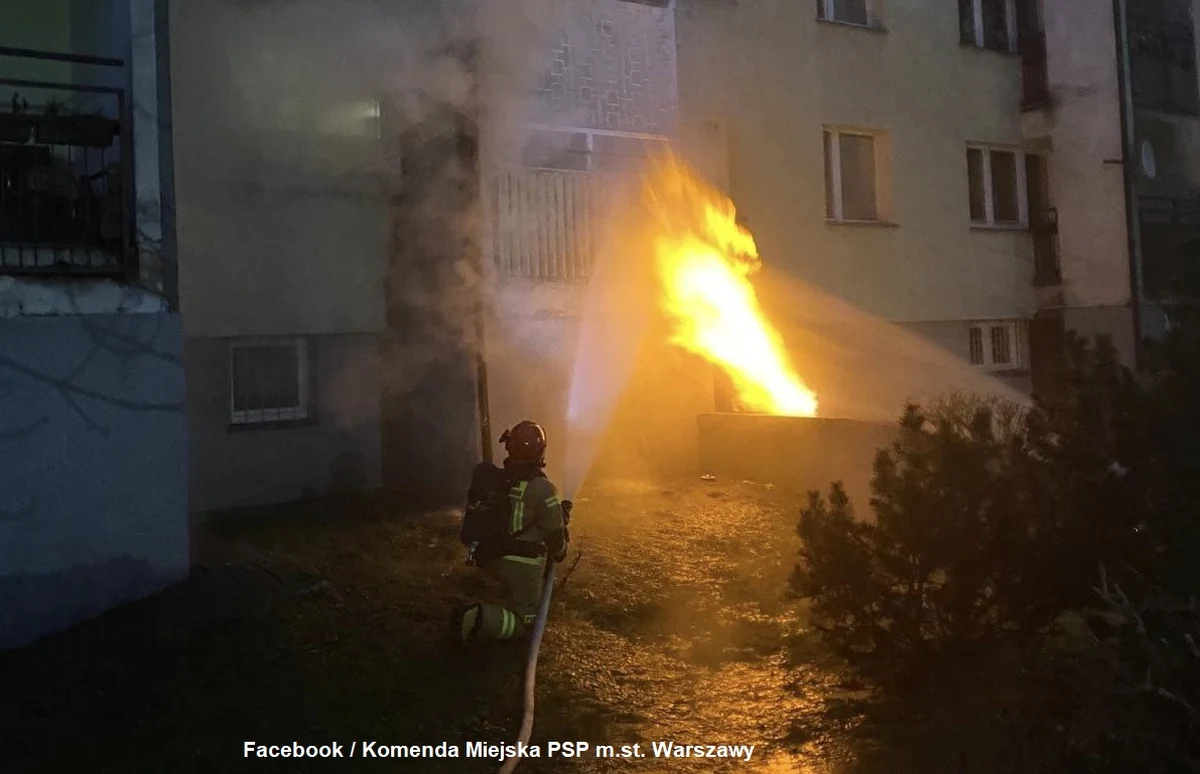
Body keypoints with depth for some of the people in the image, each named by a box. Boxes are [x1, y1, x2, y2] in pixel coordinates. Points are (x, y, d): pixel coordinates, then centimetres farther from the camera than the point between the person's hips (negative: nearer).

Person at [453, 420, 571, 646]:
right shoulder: (542, 489, -19)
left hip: (488, 557, 7)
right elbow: (554, 534, -12)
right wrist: (560, 553, 10)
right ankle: (479, 618, -20)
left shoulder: (492, 478, -1)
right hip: (521, 563, -7)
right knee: (524, 621, 2)